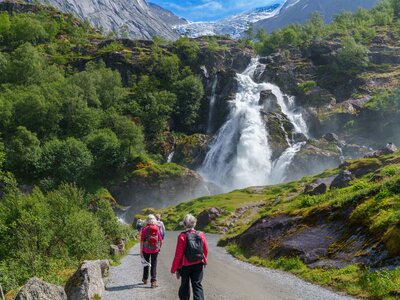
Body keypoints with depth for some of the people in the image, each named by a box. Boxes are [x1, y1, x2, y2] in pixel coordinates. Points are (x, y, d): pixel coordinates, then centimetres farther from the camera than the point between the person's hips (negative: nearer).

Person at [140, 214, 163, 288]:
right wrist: (159, 247, 17)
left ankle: (145, 279, 33)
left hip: (146, 249, 0)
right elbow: (161, 241, -1)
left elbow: (142, 241, -11)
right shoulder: (157, 228, -4)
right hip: (155, 249, 1)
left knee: (146, 264, 17)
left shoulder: (145, 229, -10)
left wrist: (141, 251, -6)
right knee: (154, 265, 5)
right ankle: (153, 281, 0)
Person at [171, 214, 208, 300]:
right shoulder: (201, 235, -5)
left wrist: (174, 269, -3)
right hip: (198, 265, 2)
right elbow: (206, 250, 4)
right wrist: (202, 260, 23)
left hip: (185, 265, -2)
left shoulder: (182, 236, -15)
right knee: (197, 285, 4)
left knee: (184, 286, 17)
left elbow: (178, 255, -13)